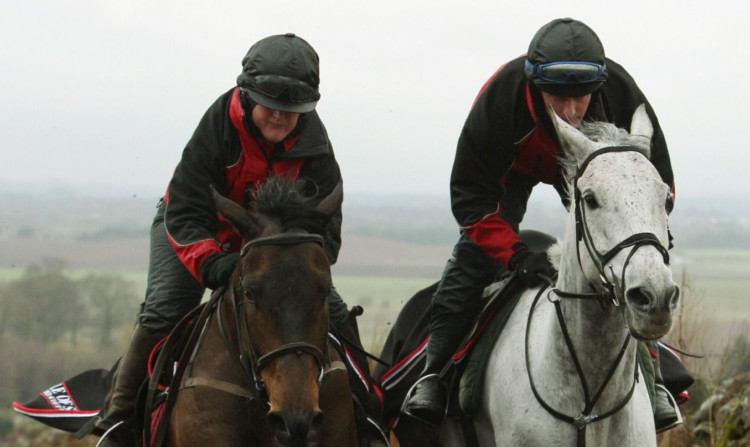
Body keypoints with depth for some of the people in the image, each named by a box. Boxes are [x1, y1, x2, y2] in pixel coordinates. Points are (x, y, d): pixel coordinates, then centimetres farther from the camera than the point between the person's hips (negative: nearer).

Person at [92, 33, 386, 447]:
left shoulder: (313, 145, -23)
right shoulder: (218, 127, -32)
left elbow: (325, 224, -21)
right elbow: (184, 214, -33)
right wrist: (210, 263, -51)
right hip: (203, 233, -3)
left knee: (332, 312, -9)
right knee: (162, 312, -21)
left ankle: (361, 412, 9)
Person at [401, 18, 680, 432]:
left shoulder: (623, 96, -35)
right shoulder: (500, 97, -40)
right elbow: (470, 195, -32)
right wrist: (515, 254, -44)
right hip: (512, 164, -2)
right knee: (476, 253, -18)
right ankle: (432, 373, -16)